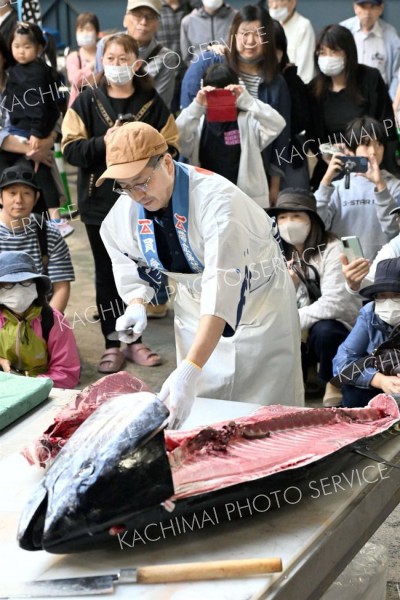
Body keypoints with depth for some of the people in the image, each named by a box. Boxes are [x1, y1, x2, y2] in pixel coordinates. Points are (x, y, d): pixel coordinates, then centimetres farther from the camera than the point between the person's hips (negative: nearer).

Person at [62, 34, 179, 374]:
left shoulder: (152, 102, 1)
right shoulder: (87, 101, 1)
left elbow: (170, 148, 0)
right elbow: (71, 148, -5)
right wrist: (103, 143, -20)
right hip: (100, 202, 0)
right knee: (107, 274, 7)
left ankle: (134, 340, 21)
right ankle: (113, 344, 15)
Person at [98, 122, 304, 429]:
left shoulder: (215, 198, -35)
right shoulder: (125, 210, -14)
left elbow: (222, 287, -45)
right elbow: (129, 262, 8)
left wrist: (190, 369, -53)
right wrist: (136, 305, -14)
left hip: (258, 300, -5)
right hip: (195, 308, 6)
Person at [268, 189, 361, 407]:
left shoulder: (331, 248, -17)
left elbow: (334, 303, -30)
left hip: (338, 329, -4)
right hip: (299, 334, 4)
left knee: (323, 330, -35)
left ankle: (333, 384, -8)